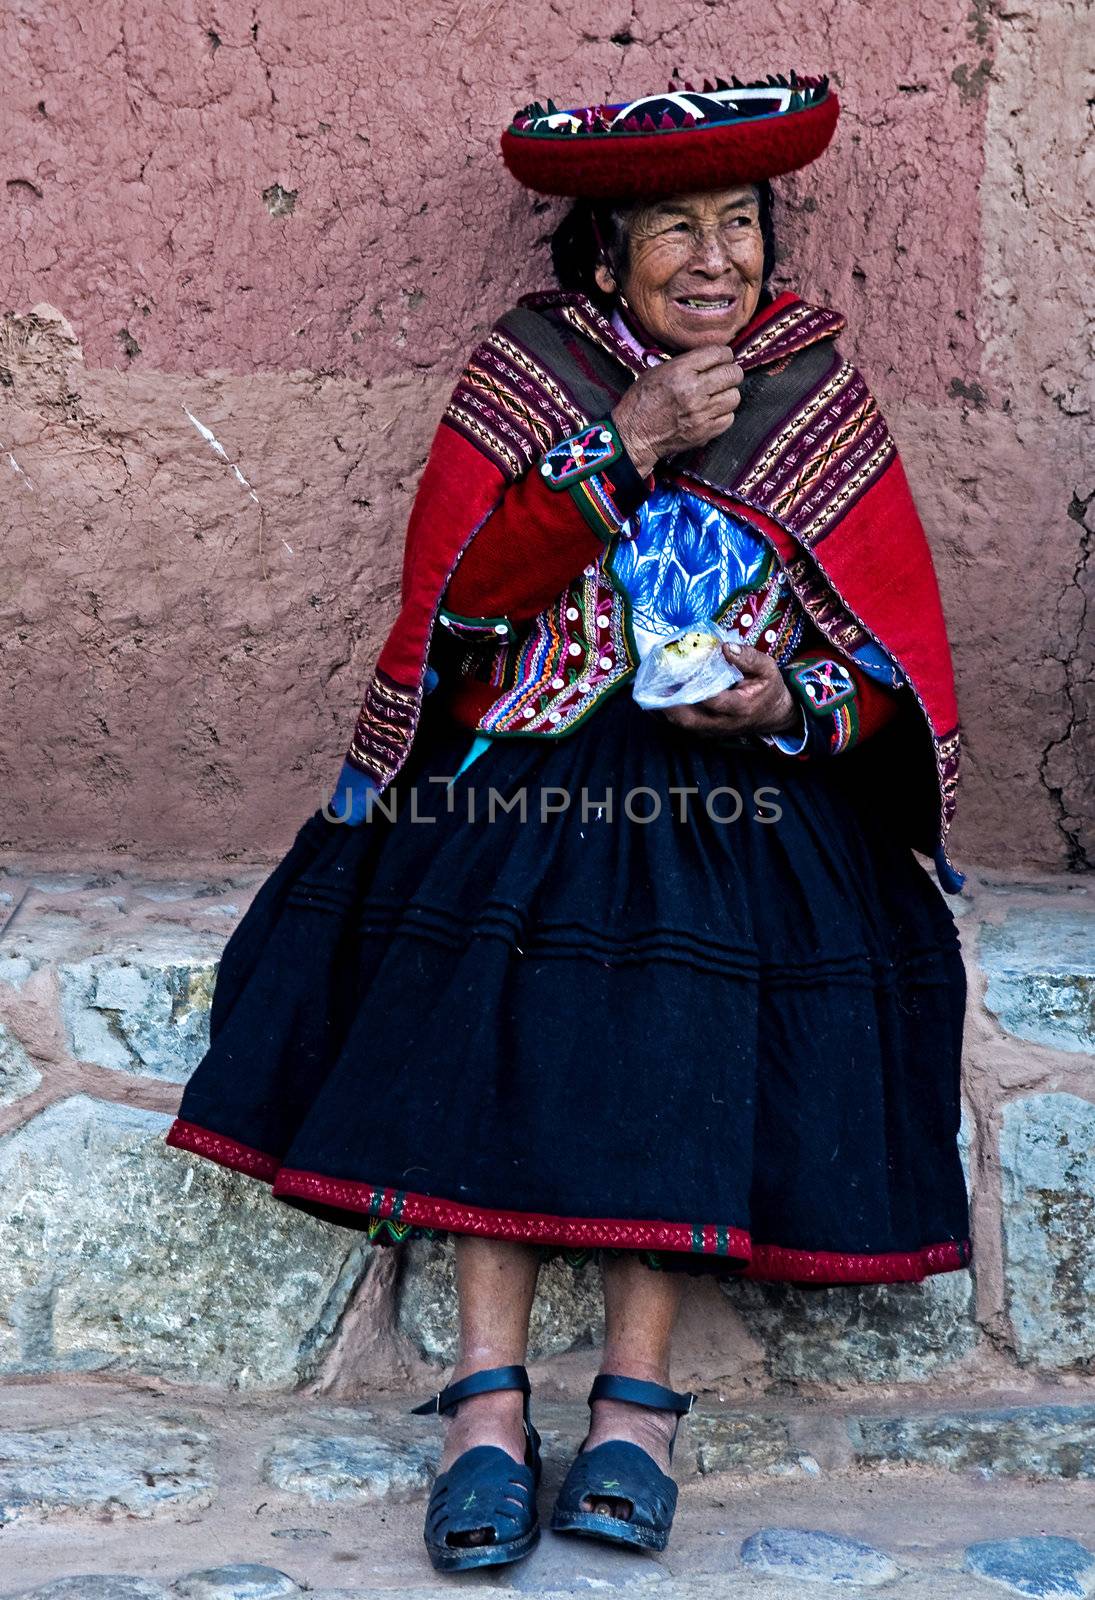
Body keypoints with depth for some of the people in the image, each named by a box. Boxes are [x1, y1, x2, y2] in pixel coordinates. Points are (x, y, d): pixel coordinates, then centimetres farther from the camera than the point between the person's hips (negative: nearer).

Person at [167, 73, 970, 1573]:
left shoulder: (820, 395, 10)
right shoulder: (522, 375, 7)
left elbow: (901, 659, 9)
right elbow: (454, 595, -8)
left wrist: (794, 704, -13)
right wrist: (628, 451, -13)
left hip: (744, 784, 1)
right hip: (527, 773, 0)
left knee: (686, 1016, -26)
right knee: (497, 1021, -25)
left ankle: (636, 1400, -20)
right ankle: (490, 1399, -21)